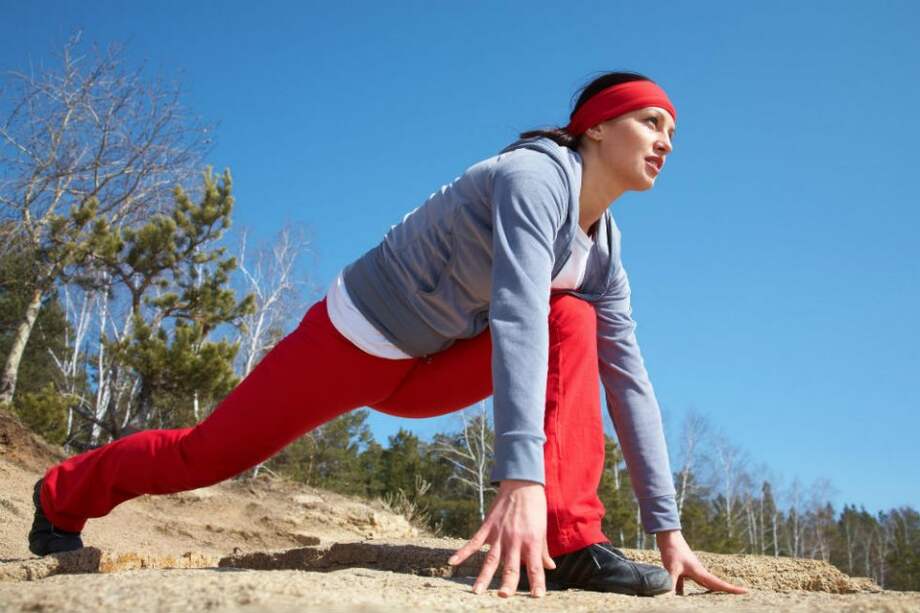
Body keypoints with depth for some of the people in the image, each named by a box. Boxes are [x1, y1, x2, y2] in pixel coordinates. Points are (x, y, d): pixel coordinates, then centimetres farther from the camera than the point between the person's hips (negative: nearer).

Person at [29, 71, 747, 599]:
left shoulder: (605, 250, 0)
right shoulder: (537, 173, -24)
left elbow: (629, 382, -4)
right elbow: (515, 313, -39)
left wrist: (668, 527, -7)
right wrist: (521, 479, -49)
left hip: (428, 369, 7)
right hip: (357, 341, -6)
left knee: (575, 323, -14)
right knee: (208, 454, 6)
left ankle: (571, 543, -19)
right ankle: (61, 495, 36)